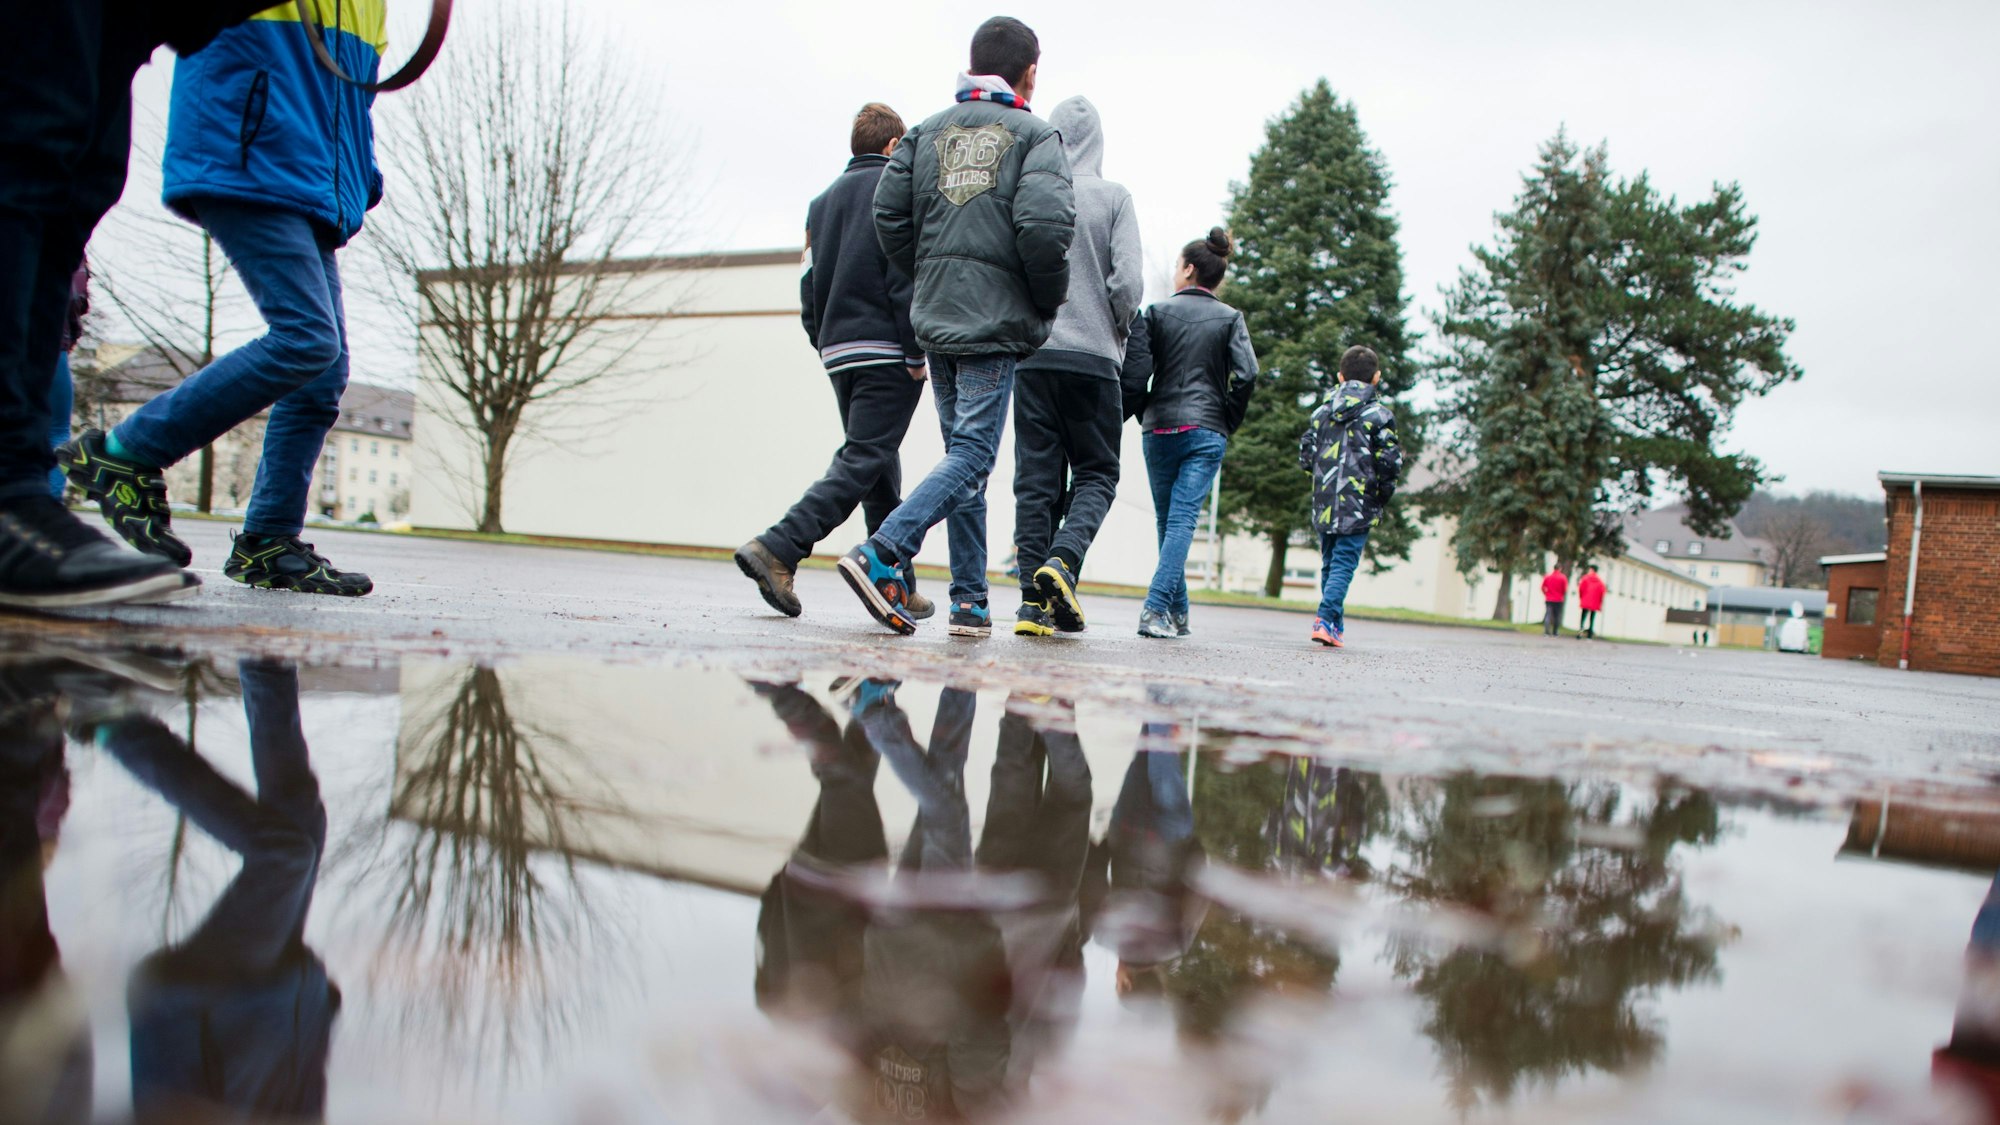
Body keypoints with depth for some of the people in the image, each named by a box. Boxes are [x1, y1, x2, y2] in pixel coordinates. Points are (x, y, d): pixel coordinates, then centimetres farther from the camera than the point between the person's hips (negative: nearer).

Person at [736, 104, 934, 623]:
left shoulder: (823, 200, 18)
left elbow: (810, 282, 16)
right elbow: (906, 274, -13)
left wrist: (825, 343, 19)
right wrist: (916, 351, -12)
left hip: (838, 351, 7)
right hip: (886, 351, -7)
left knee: (878, 463, 12)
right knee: (863, 462, -8)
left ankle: (898, 584, 13)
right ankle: (778, 549, -21)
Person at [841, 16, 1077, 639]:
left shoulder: (926, 132, 13)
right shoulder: (1035, 135, -1)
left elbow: (888, 214, 4)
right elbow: (1043, 224, -16)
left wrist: (929, 277, 16)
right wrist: (1048, 299, -1)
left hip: (935, 318, 5)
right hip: (997, 322, -5)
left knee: (965, 454, 11)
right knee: (973, 454, -5)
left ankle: (970, 602, 9)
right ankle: (881, 553, -23)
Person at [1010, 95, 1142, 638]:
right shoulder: (1113, 197, 0)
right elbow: (1128, 281, -8)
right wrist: (1115, 332, 10)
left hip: (1031, 354, 2)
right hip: (1092, 357, -2)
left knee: (1036, 477, 5)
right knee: (1096, 472, 10)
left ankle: (1035, 599, 0)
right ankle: (1062, 558, -14)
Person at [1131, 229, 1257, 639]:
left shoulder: (1158, 311, 4)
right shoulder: (1231, 318, 5)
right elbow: (1246, 374, -7)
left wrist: (1144, 415, 8)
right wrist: (1228, 422, 5)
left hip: (1159, 430, 1)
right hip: (1207, 433, 0)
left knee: (1168, 520, 12)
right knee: (1183, 518, -6)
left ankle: (1177, 612, 16)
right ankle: (1157, 608, -20)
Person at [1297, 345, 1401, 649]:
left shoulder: (1322, 412, 8)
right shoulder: (1379, 415, -4)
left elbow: (1305, 456, 7)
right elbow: (1390, 463, -8)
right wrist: (1384, 494, 7)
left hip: (1325, 506, 4)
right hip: (1358, 506, -4)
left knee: (1329, 563, 15)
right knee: (1344, 563, -4)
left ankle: (1336, 623, 18)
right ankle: (1327, 619, -19)